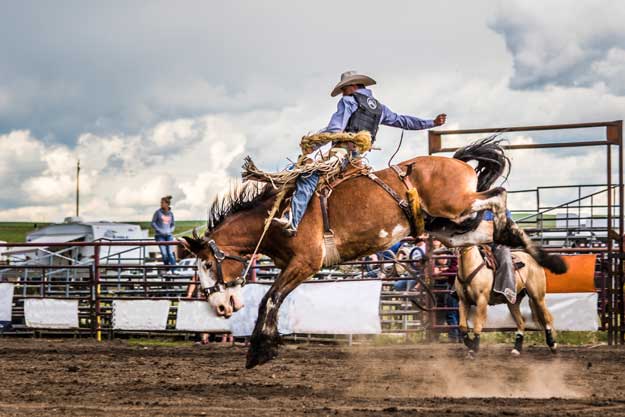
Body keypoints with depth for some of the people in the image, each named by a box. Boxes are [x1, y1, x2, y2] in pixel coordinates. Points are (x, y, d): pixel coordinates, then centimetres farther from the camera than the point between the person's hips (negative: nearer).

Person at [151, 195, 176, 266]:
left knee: (170, 254, -9)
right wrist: (160, 230, -11)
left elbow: (173, 225, 17)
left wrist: (170, 231, -3)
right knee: (164, 254, -10)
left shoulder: (171, 213, 7)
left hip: (169, 236, 2)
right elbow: (153, 223, 2)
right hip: (160, 236, -2)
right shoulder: (158, 212, -1)